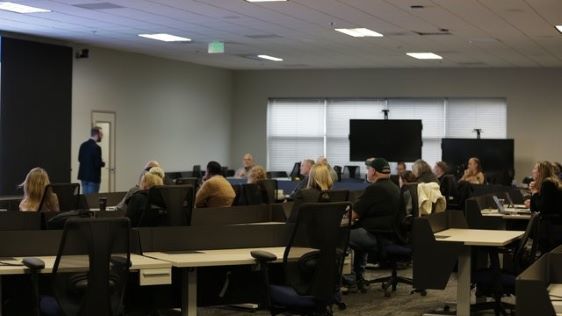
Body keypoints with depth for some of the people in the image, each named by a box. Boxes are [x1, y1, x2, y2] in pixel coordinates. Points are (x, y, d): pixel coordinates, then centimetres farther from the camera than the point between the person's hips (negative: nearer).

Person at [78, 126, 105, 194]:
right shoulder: (96, 147, -19)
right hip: (93, 177, -8)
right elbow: (98, 163, -20)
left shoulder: (83, 145, 6)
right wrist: (103, 164, 0)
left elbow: (79, 159, 13)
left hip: (83, 175, 8)